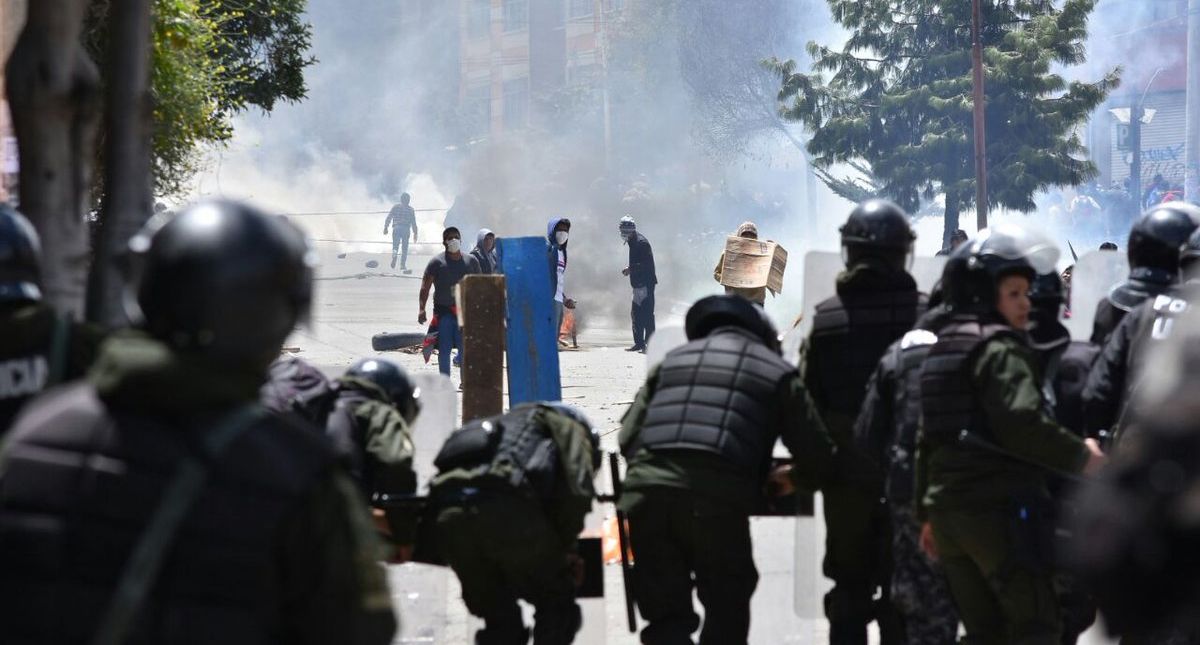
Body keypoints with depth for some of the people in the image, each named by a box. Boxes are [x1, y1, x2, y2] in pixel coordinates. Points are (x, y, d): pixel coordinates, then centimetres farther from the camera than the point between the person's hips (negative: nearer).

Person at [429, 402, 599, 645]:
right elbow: (576, 493, 5)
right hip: (507, 506, -6)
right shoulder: (569, 427, 24)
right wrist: (564, 550, 18)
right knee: (557, 606, 13)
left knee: (499, 620, 18)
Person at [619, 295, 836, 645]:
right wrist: (793, 478, 38)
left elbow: (627, 438, 20)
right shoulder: (776, 371, 19)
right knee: (726, 607, 18)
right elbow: (817, 456, 16)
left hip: (647, 494, 3)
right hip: (718, 498, -3)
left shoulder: (672, 360, 28)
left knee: (666, 616, 10)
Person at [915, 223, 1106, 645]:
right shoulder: (1000, 349, -10)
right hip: (1000, 510, -9)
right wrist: (1080, 457, -13)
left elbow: (928, 439, 22)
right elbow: (1023, 423, -25)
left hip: (947, 509, 9)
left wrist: (928, 513, 25)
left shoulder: (942, 349, 19)